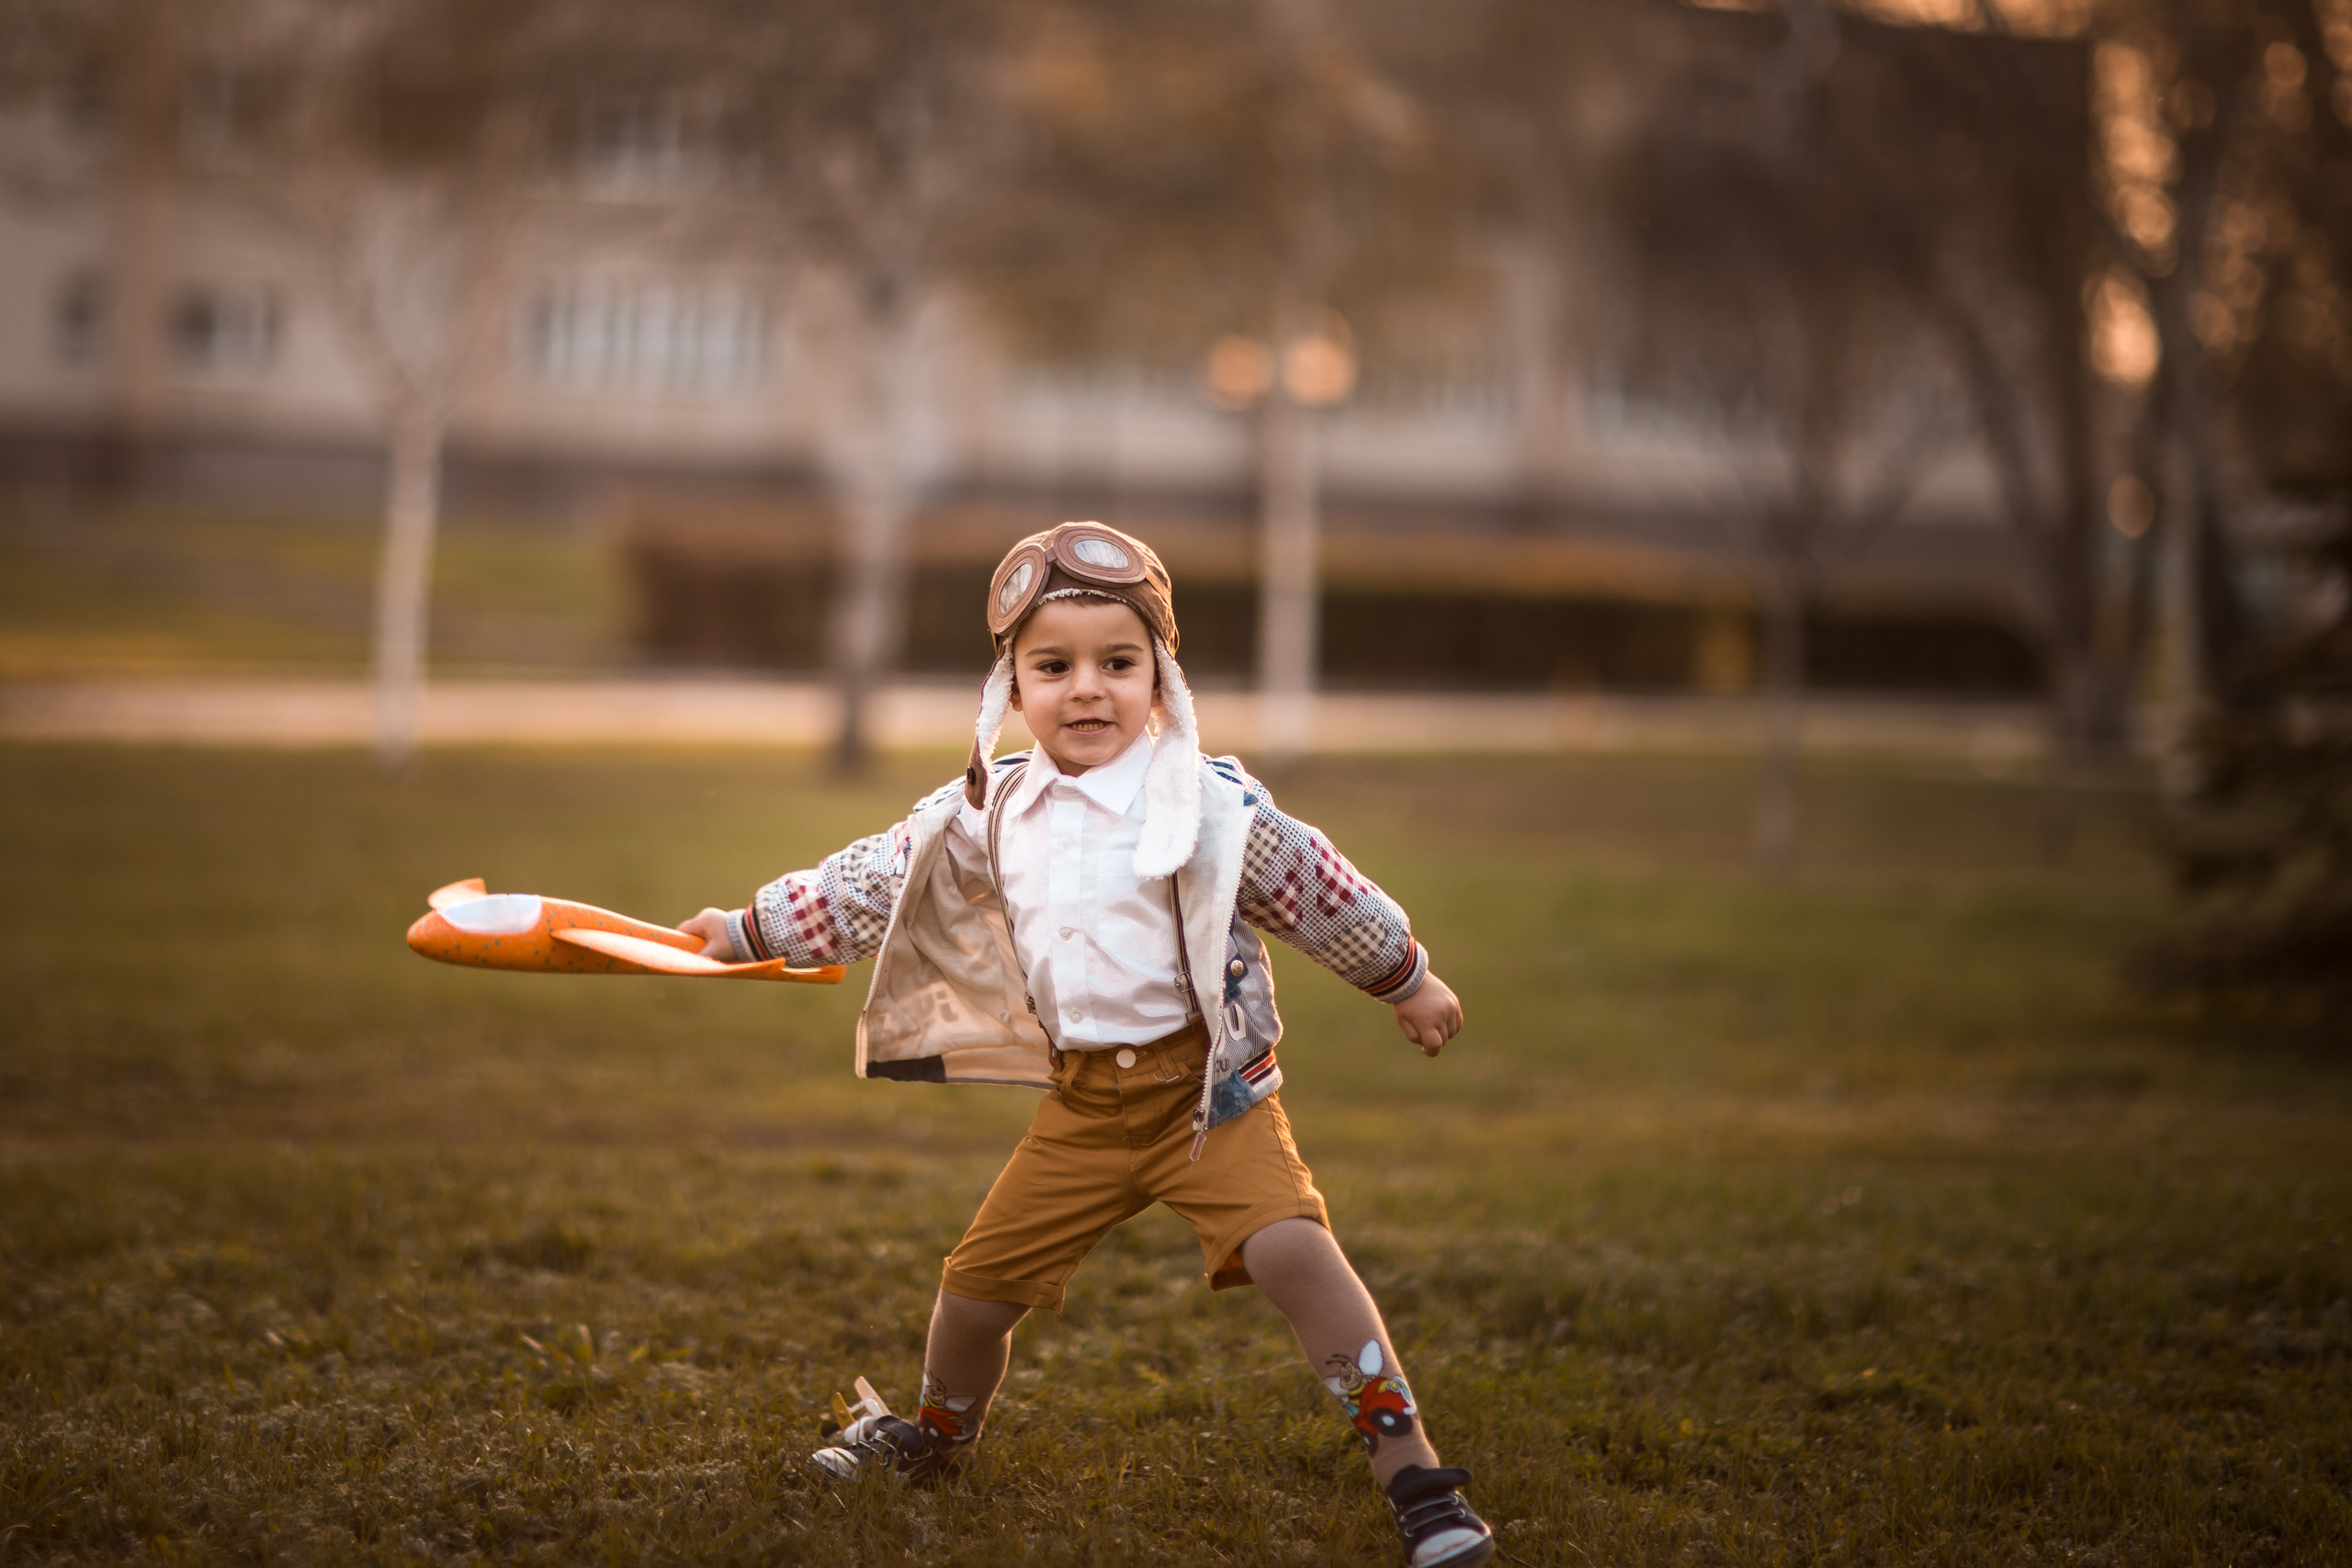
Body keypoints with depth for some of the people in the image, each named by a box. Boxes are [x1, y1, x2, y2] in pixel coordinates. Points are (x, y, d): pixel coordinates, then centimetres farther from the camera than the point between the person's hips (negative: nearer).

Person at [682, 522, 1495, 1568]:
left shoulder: (1209, 804, -11)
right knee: (981, 1276, 10)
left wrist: (1407, 983, 11)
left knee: (1290, 1246, -25)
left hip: (1209, 1082, -4)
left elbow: (1322, 892, 0)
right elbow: (874, 882, 13)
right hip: (1084, 1103, 4)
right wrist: (750, 928, 17)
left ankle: (1412, 1473, -20)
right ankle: (939, 1436, 41)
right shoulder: (985, 815, 2)